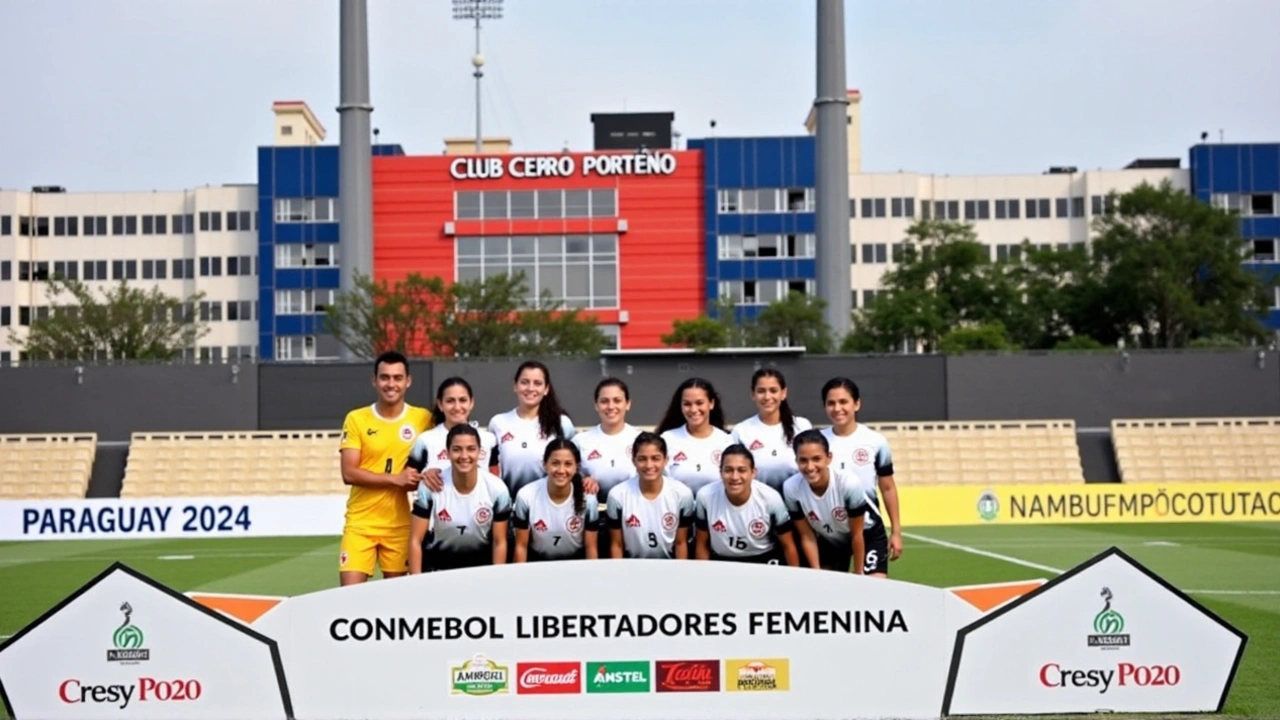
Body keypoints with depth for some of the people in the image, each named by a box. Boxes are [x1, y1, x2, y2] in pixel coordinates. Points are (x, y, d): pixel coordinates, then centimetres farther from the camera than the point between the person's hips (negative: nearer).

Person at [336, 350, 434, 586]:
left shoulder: (423, 419, 2)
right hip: (360, 522, -1)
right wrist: (395, 479, -17)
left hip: (400, 524, 1)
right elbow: (348, 473, -8)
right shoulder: (356, 419, -1)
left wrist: (422, 477, -13)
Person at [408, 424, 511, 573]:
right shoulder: (430, 486, -18)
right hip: (437, 565, -1)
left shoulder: (497, 489, -15)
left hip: (480, 565, 1)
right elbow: (416, 540, -13)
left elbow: (499, 543, -7)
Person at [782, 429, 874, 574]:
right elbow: (807, 537, -15)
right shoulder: (791, 488, -29)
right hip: (828, 540, 2)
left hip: (866, 534, -2)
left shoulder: (849, 483, -37)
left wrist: (858, 573, -14)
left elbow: (857, 535, -23)